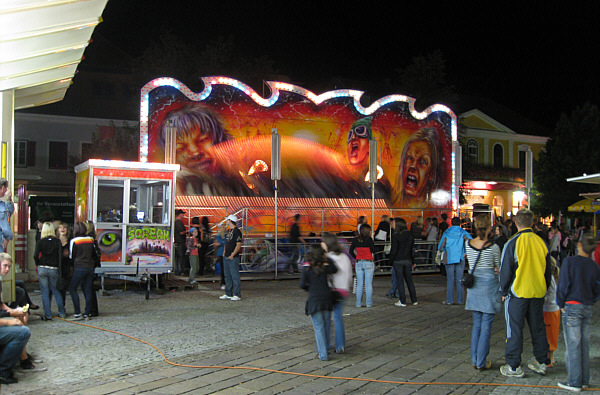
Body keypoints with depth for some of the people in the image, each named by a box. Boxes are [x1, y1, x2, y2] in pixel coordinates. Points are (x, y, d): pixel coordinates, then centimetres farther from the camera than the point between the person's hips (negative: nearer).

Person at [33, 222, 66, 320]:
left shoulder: (41, 242, -3)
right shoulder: (57, 241, -2)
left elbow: (36, 256, -7)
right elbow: (60, 256, -6)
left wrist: (38, 264, 13)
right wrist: (60, 271, -2)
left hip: (42, 269, -1)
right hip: (54, 269, 1)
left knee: (45, 292, 5)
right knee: (56, 291, 15)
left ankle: (48, 315, 4)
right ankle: (62, 313, 18)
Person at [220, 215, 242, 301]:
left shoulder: (237, 231, -12)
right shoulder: (228, 231, 16)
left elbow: (238, 245, -16)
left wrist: (232, 255, -20)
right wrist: (224, 252, 14)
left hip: (233, 258, -9)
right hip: (226, 257, 9)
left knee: (235, 276, -6)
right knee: (227, 276, 13)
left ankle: (237, 295, -3)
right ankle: (228, 294, 21)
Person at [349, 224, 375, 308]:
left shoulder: (355, 240, 2)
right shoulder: (369, 240, -11)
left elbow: (351, 251, 7)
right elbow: (373, 251, -7)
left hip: (358, 263, 4)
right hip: (368, 263, -4)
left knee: (359, 284, 8)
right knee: (368, 284, 2)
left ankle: (358, 303, 9)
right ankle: (369, 303, 4)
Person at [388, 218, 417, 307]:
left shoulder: (395, 236, -13)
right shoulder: (410, 235, 4)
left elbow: (393, 251, -13)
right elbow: (413, 249, 9)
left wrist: (391, 261, -2)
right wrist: (413, 262, 16)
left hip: (398, 261, -5)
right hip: (408, 260, 5)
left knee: (400, 281, 1)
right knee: (409, 280, 14)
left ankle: (402, 301, 3)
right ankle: (414, 300, 16)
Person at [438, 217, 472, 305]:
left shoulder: (446, 233, 1)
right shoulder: (463, 233, 0)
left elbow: (440, 247, 0)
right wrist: (465, 252, -1)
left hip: (449, 259, 0)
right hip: (460, 259, 0)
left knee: (450, 280, 4)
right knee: (459, 280, 5)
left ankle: (449, 300, 3)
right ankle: (459, 300, 6)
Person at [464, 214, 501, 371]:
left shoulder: (468, 244, 0)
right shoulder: (493, 247, -12)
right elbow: (499, 267, -1)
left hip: (473, 285, 5)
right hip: (489, 284, -4)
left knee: (476, 324, 14)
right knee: (486, 325, 1)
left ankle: (475, 360, 18)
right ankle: (482, 362, 4)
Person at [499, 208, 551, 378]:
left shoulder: (512, 243, -13)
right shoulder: (542, 243, 1)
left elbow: (505, 271, -9)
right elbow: (548, 270, 10)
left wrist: (504, 292, 3)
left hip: (517, 294, -4)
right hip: (538, 293, 5)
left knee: (515, 329, 2)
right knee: (538, 327, 16)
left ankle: (514, 367, 6)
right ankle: (541, 362, 24)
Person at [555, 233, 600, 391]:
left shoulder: (570, 261, -11)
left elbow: (563, 285, -11)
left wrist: (561, 304, 0)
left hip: (572, 307, -5)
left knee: (573, 345, 0)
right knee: (584, 345, 12)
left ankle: (574, 382, 3)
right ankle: (584, 380, 19)